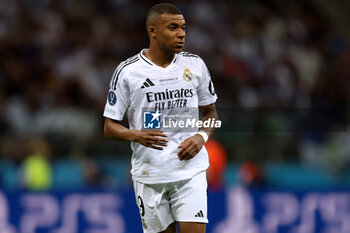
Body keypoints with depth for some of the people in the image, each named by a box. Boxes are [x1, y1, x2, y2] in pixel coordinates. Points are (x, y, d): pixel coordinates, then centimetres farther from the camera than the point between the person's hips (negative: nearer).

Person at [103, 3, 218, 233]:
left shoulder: (195, 65, 5)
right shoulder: (127, 71, -3)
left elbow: (211, 113, 17)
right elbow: (110, 127, 0)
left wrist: (201, 136, -4)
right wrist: (136, 135, -21)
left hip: (190, 170, 1)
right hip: (149, 175, -1)